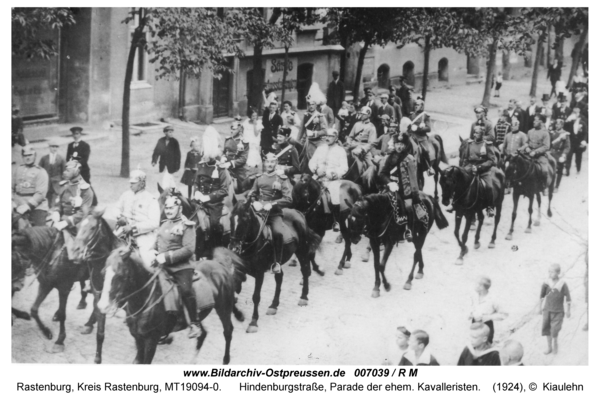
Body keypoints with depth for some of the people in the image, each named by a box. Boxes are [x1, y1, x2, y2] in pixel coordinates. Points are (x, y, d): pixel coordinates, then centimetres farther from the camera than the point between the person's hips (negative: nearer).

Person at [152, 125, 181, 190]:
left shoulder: (175, 142, -8)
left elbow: (178, 154, -4)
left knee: (166, 180, -8)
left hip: (171, 165, -3)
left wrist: (177, 166, -4)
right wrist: (154, 161, -8)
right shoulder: (161, 141, -1)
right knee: (170, 178, 16)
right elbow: (156, 151, 3)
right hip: (163, 164, 3)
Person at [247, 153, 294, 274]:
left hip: (275, 213, -3)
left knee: (278, 232, -31)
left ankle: (277, 263, -18)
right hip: (259, 211, 3)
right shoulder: (259, 178, 13)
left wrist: (272, 204, -17)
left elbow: (288, 199, -8)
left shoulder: (282, 179, 1)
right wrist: (254, 202, -4)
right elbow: (251, 194, 19)